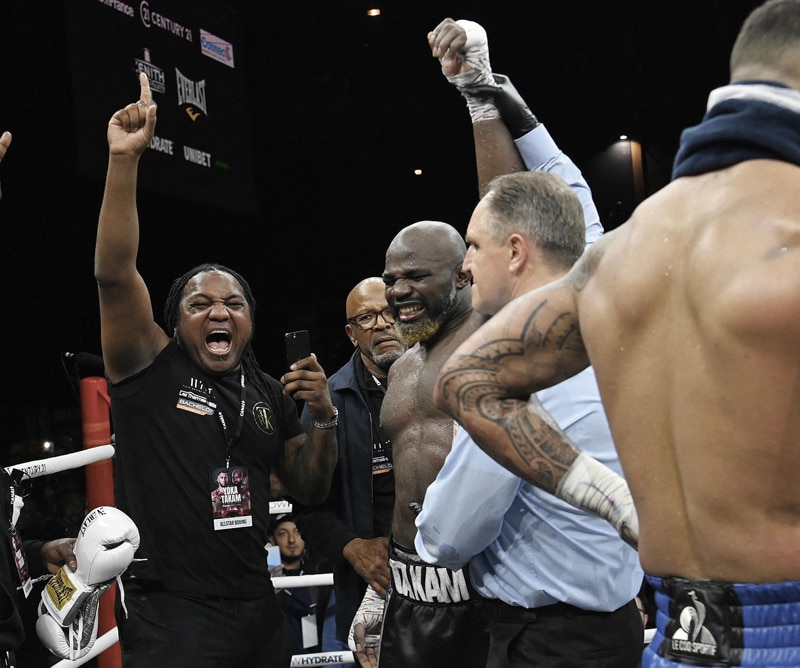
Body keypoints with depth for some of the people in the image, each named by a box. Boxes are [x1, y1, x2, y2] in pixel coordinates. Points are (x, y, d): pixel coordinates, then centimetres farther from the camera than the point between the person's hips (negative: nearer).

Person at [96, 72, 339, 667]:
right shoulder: (153, 371, -5)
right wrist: (124, 158, -26)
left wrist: (324, 418, -5)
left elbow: (310, 489, 14)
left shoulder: (270, 395, 9)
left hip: (257, 610, 5)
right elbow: (114, 273, -18)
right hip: (168, 617, -5)